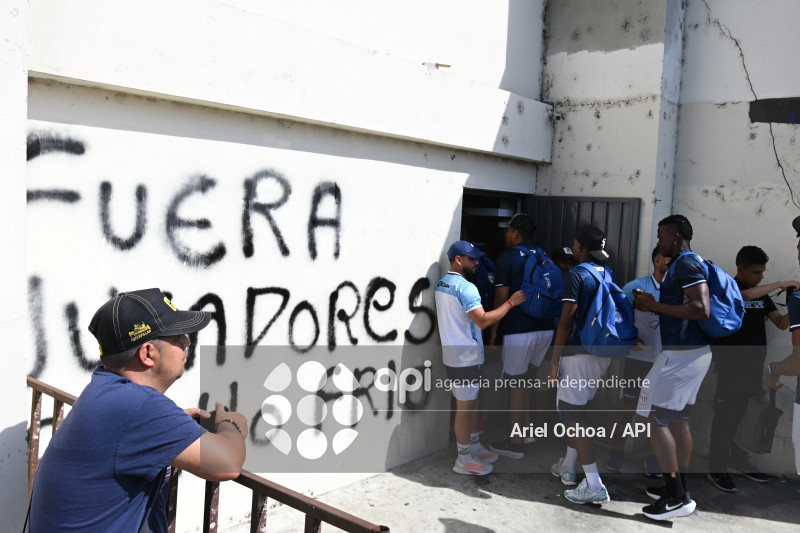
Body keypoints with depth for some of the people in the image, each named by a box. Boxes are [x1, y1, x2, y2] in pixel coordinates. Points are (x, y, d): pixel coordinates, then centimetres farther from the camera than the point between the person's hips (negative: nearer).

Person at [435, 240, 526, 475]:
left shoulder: (441, 284, 9)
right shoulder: (465, 287, -21)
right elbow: (482, 320, -27)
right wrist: (510, 302, -19)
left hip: (452, 353, 10)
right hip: (466, 357, -10)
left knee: (472, 402, 20)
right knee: (465, 407, 1)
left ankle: (474, 447, 33)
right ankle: (464, 460, 12)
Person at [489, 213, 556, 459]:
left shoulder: (507, 257, -8)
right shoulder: (544, 257, 11)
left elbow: (501, 298, -10)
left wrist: (493, 329, -1)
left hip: (519, 330, -7)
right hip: (545, 327, 7)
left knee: (514, 383, 3)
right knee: (521, 378, 23)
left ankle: (514, 443, 10)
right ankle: (526, 427, 30)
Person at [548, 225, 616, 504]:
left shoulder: (576, 274, -12)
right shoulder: (608, 273, 10)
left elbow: (567, 320, -16)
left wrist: (555, 358, -12)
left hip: (579, 353, -8)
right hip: (604, 352, 8)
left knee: (572, 414, -3)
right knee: (576, 410, 20)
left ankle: (594, 486, -4)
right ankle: (567, 467, 30)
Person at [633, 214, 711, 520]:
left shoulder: (686, 264, -15)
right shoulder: (683, 264, 16)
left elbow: (701, 309, -25)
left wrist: (655, 306, -18)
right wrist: (653, 306, 11)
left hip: (682, 354, -10)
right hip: (690, 352, 10)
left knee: (656, 419, -5)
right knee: (679, 419, 15)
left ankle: (677, 498, 0)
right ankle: (679, 489, 25)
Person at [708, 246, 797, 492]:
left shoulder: (762, 294, 12)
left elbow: (781, 323, 8)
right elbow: (745, 295, -31)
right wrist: (781, 284, -23)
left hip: (754, 365, 7)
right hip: (731, 367, -7)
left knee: (747, 416, 14)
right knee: (726, 417, -2)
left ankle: (739, 461, 29)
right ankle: (716, 468, 7)